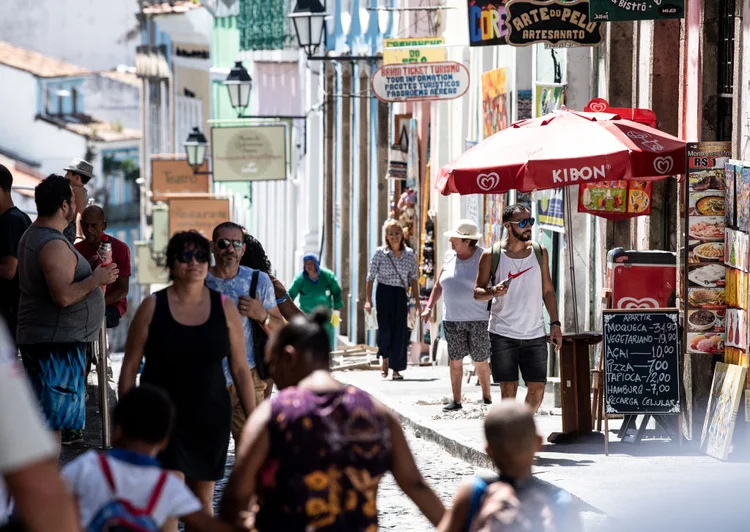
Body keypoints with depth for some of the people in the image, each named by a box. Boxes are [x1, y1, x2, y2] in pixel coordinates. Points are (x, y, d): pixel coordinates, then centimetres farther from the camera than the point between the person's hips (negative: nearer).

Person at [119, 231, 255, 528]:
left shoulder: (224, 308, 2)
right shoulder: (153, 307, -3)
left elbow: (240, 369, 5)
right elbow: (130, 369, 1)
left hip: (210, 419, 3)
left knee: (202, 498, 11)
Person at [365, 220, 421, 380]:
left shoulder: (409, 254, 5)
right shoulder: (380, 253, -2)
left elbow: (413, 279, 9)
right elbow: (370, 278, -1)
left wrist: (417, 301, 5)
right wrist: (368, 300, -8)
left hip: (401, 295, 2)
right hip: (384, 293, -2)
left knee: (400, 330, -3)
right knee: (385, 329, -9)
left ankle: (396, 369, 3)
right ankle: (385, 360, 17)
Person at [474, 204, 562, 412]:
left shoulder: (539, 252, 7)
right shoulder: (491, 256, -2)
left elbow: (548, 290, 13)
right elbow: (477, 291, 4)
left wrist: (555, 324, 6)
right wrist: (493, 292, -18)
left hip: (535, 333, 3)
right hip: (503, 334, -2)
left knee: (537, 389, 0)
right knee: (508, 389, -1)